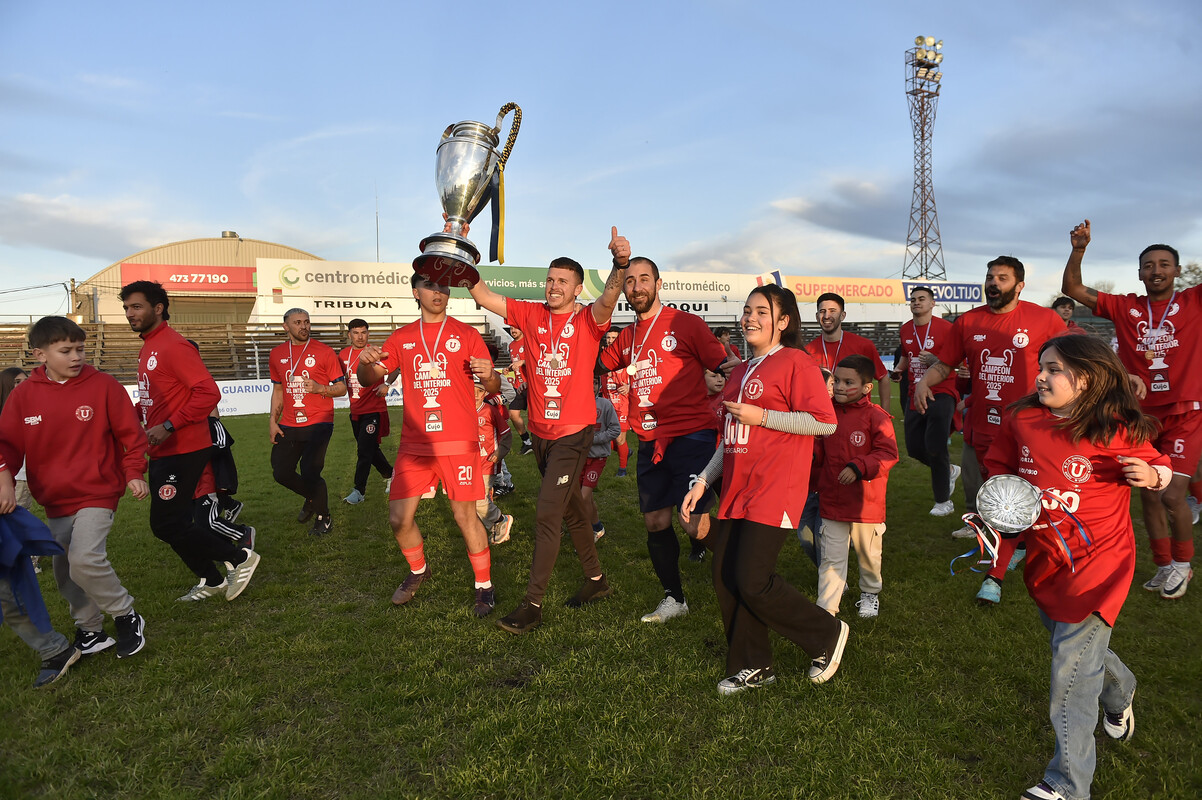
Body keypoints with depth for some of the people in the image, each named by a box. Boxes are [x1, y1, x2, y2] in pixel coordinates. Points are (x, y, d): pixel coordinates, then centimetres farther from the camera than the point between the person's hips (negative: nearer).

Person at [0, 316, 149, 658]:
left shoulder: (103, 385, -8)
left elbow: (130, 432, -2)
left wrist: (133, 472, -9)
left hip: (97, 492, -5)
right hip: (54, 501, 5)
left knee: (85, 559, -21)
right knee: (64, 572, 11)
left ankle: (127, 617, 1)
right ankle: (91, 632, 30)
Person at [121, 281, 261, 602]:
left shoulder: (174, 346, -16)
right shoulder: (148, 348, 14)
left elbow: (208, 392, -24)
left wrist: (168, 426, -24)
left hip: (183, 452, -10)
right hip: (163, 452, 10)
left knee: (165, 524, -7)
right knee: (179, 519, 15)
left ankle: (240, 558, 6)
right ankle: (211, 580, 30)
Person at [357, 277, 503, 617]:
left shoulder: (466, 334, 2)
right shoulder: (402, 337, 10)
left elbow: (494, 388, 1)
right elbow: (369, 379, 11)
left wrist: (489, 375, -23)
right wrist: (365, 363, -12)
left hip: (458, 442, -3)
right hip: (414, 443, 3)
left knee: (465, 515, -2)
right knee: (399, 518, 4)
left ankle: (485, 586, 17)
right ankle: (418, 571, 32)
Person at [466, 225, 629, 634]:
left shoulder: (588, 320, -7)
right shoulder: (531, 315, 5)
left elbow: (609, 299, -29)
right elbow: (482, 295, 3)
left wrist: (620, 263, -47)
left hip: (573, 433, -6)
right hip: (540, 431, 6)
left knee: (547, 514, -9)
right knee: (571, 508, 18)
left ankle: (533, 605, 2)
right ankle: (596, 579, 36)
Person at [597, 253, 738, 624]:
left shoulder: (686, 324, -2)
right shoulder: (627, 337, 14)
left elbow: (723, 363, -2)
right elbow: (594, 366, 27)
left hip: (691, 436, -6)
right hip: (650, 442, 6)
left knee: (697, 526, -12)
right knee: (655, 522, 11)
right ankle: (674, 598, 31)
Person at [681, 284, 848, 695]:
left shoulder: (795, 362, -6)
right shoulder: (741, 371, 19)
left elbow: (825, 422, -14)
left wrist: (762, 417, -15)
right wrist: (702, 482, 17)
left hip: (774, 492, -8)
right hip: (736, 491, 8)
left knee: (752, 582, -10)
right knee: (725, 579, 6)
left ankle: (828, 634, 15)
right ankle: (752, 667, 24)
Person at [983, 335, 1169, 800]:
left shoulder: (1117, 431, -14)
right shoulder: (1022, 420, -2)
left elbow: (1160, 465, 1)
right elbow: (999, 465, 13)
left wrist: (1151, 476, -21)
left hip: (1097, 559, -5)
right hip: (1044, 558, 6)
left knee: (1072, 666, -6)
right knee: (1074, 643, 25)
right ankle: (1120, 691, 60)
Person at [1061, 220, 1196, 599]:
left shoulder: (1194, 302, 0)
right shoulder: (1124, 308, 5)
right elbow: (1072, 288, 1)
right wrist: (1078, 249, -12)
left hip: (1184, 415, -3)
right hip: (1141, 414, 3)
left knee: (1172, 494, -11)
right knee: (1148, 494, 10)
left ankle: (1183, 561, 16)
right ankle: (1164, 566, 28)